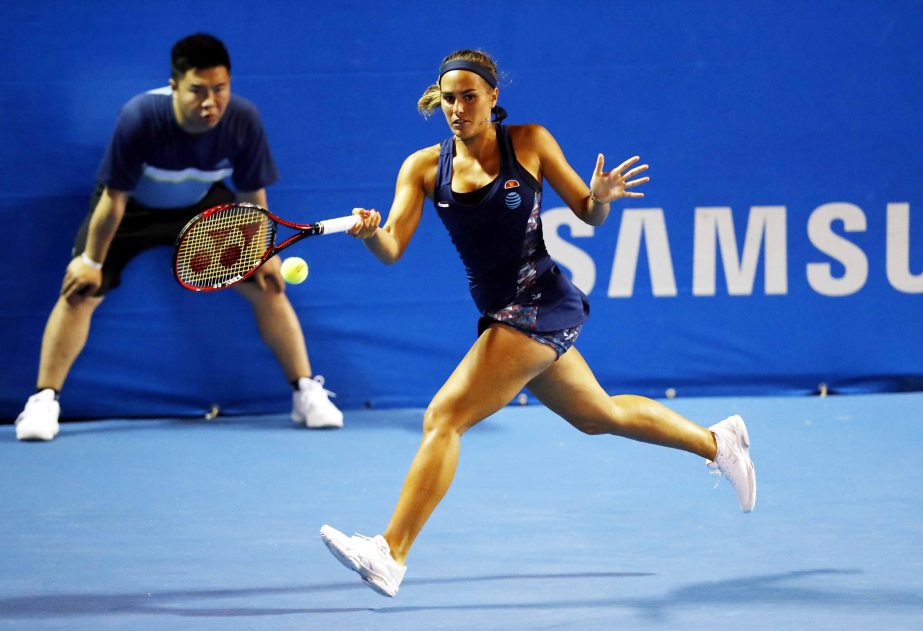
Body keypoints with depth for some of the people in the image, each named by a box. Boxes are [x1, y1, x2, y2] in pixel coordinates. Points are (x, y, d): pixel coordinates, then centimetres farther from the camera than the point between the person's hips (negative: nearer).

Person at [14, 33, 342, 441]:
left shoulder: (244, 121, -29)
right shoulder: (140, 118, -36)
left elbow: (252, 196, -11)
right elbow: (114, 198, -24)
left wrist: (262, 253, -7)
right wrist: (91, 261, -16)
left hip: (204, 205, 2)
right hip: (133, 208, -2)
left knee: (267, 285, -6)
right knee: (81, 291, -16)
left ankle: (307, 392, 6)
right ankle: (44, 402, -9)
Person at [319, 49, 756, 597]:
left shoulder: (529, 142, -7)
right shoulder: (425, 166, 1)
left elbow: (589, 214, 1)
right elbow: (392, 248, -9)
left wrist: (601, 196, -22)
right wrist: (369, 232, -31)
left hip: (541, 303, -7)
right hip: (503, 315, 7)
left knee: (444, 418, -18)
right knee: (598, 415, 25)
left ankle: (391, 555, -20)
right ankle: (717, 442, 47)